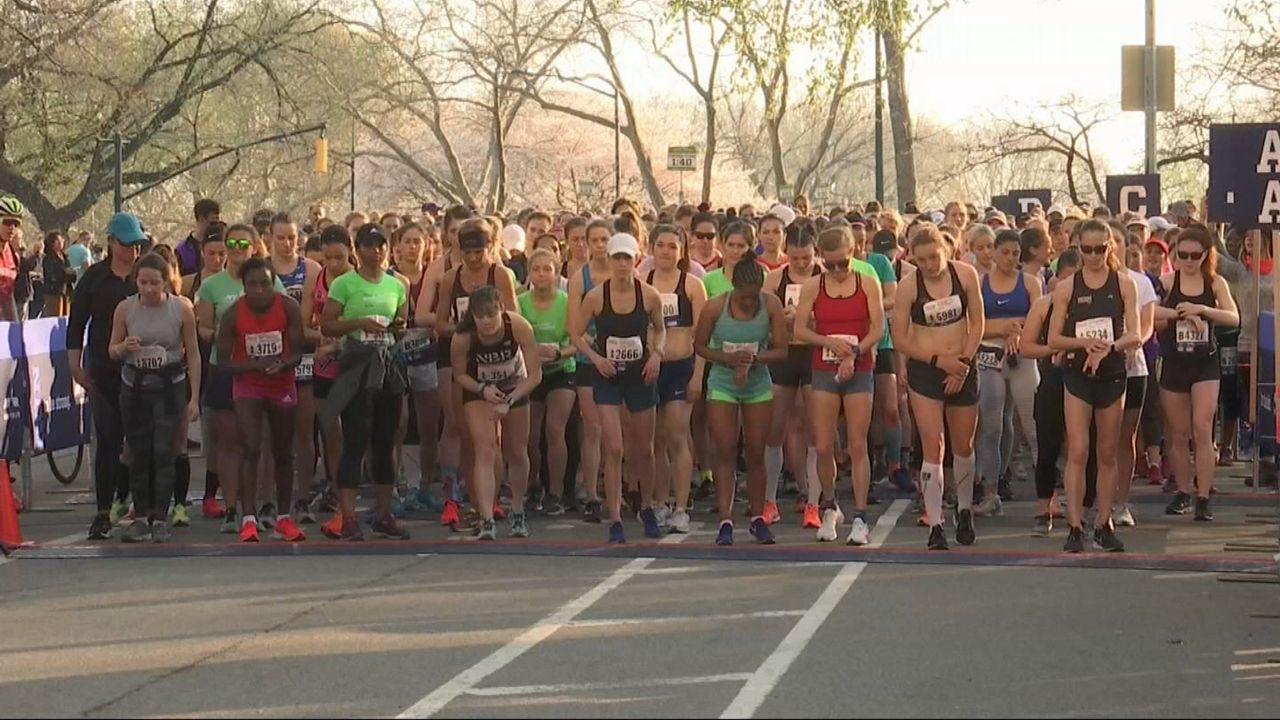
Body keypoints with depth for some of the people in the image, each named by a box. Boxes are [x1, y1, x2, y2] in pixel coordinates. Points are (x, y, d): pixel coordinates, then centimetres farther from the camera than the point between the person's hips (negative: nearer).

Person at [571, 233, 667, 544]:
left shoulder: (649, 296, -8)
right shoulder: (596, 296, -11)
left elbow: (660, 328, 11)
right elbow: (575, 333, -1)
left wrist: (656, 354, -5)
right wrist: (595, 357, -14)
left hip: (640, 376, 2)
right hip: (608, 378, -2)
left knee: (644, 449, 13)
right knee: (614, 450, -9)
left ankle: (646, 507, 36)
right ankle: (615, 520, -5)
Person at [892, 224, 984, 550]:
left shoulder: (965, 275, -4)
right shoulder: (908, 288, -10)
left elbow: (977, 322, 2)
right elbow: (899, 340, -6)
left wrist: (963, 362, -7)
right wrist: (939, 360, -13)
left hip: (962, 368, 2)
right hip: (924, 371, -2)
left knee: (963, 446, 14)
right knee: (933, 448, -8)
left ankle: (964, 510, 37)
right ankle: (935, 525, -5)